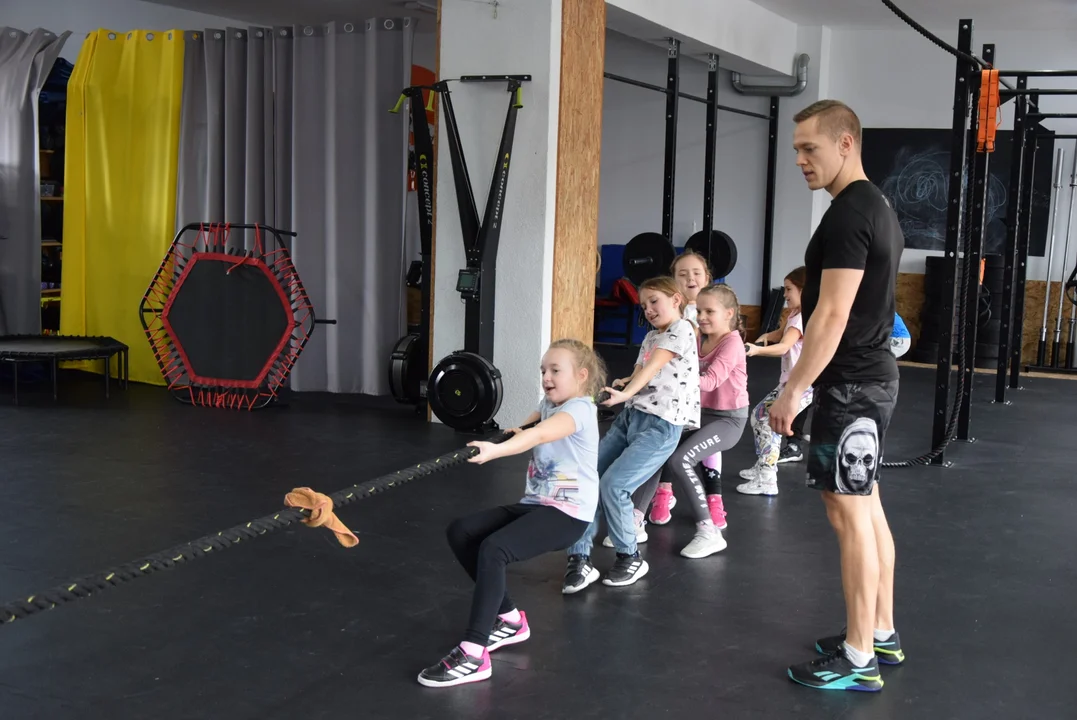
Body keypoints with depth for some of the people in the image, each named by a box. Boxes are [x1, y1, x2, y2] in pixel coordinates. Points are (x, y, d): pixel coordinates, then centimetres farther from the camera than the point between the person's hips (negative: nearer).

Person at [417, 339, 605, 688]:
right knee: (460, 531, -2)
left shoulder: (580, 409, -13)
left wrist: (497, 450, -50)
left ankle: (473, 654, -26)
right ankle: (509, 619, 8)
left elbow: (540, 435, -35)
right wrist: (517, 430, 16)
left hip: (568, 512, -10)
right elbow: (530, 427, 40)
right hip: (534, 503, 10)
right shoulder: (548, 405, 15)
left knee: (493, 549, -30)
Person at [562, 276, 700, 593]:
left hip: (661, 425, -8)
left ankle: (630, 558, 3)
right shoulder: (651, 337, 21)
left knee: (613, 485, -18)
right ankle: (579, 560, -1)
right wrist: (622, 384, -4)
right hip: (629, 416, 8)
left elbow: (653, 366, -21)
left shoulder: (681, 331, -5)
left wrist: (625, 394, -35)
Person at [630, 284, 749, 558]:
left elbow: (711, 380, -30)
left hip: (729, 419, -9)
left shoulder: (732, 343, -16)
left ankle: (709, 532, -21)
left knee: (680, 459, -25)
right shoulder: (700, 341, 10)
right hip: (702, 414, 9)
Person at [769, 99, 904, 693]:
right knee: (867, 506, 16)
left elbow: (832, 315, -23)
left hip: (851, 385, -11)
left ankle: (858, 659, 3)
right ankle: (881, 633, 26)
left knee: (849, 513, -5)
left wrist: (792, 392, -18)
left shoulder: (847, 214, -19)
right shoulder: (878, 207, 15)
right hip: (874, 376, 11)